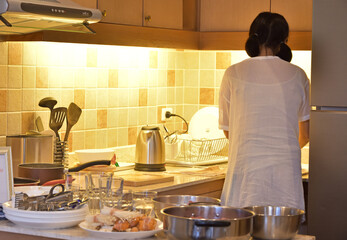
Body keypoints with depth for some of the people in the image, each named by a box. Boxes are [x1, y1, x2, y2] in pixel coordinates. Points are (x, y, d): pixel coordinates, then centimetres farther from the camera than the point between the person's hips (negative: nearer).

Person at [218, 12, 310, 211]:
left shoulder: (234, 74, 2)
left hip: (246, 167, -1)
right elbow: (305, 133, 14)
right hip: (286, 170, 1)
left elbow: (228, 131, 11)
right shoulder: (297, 75, 5)